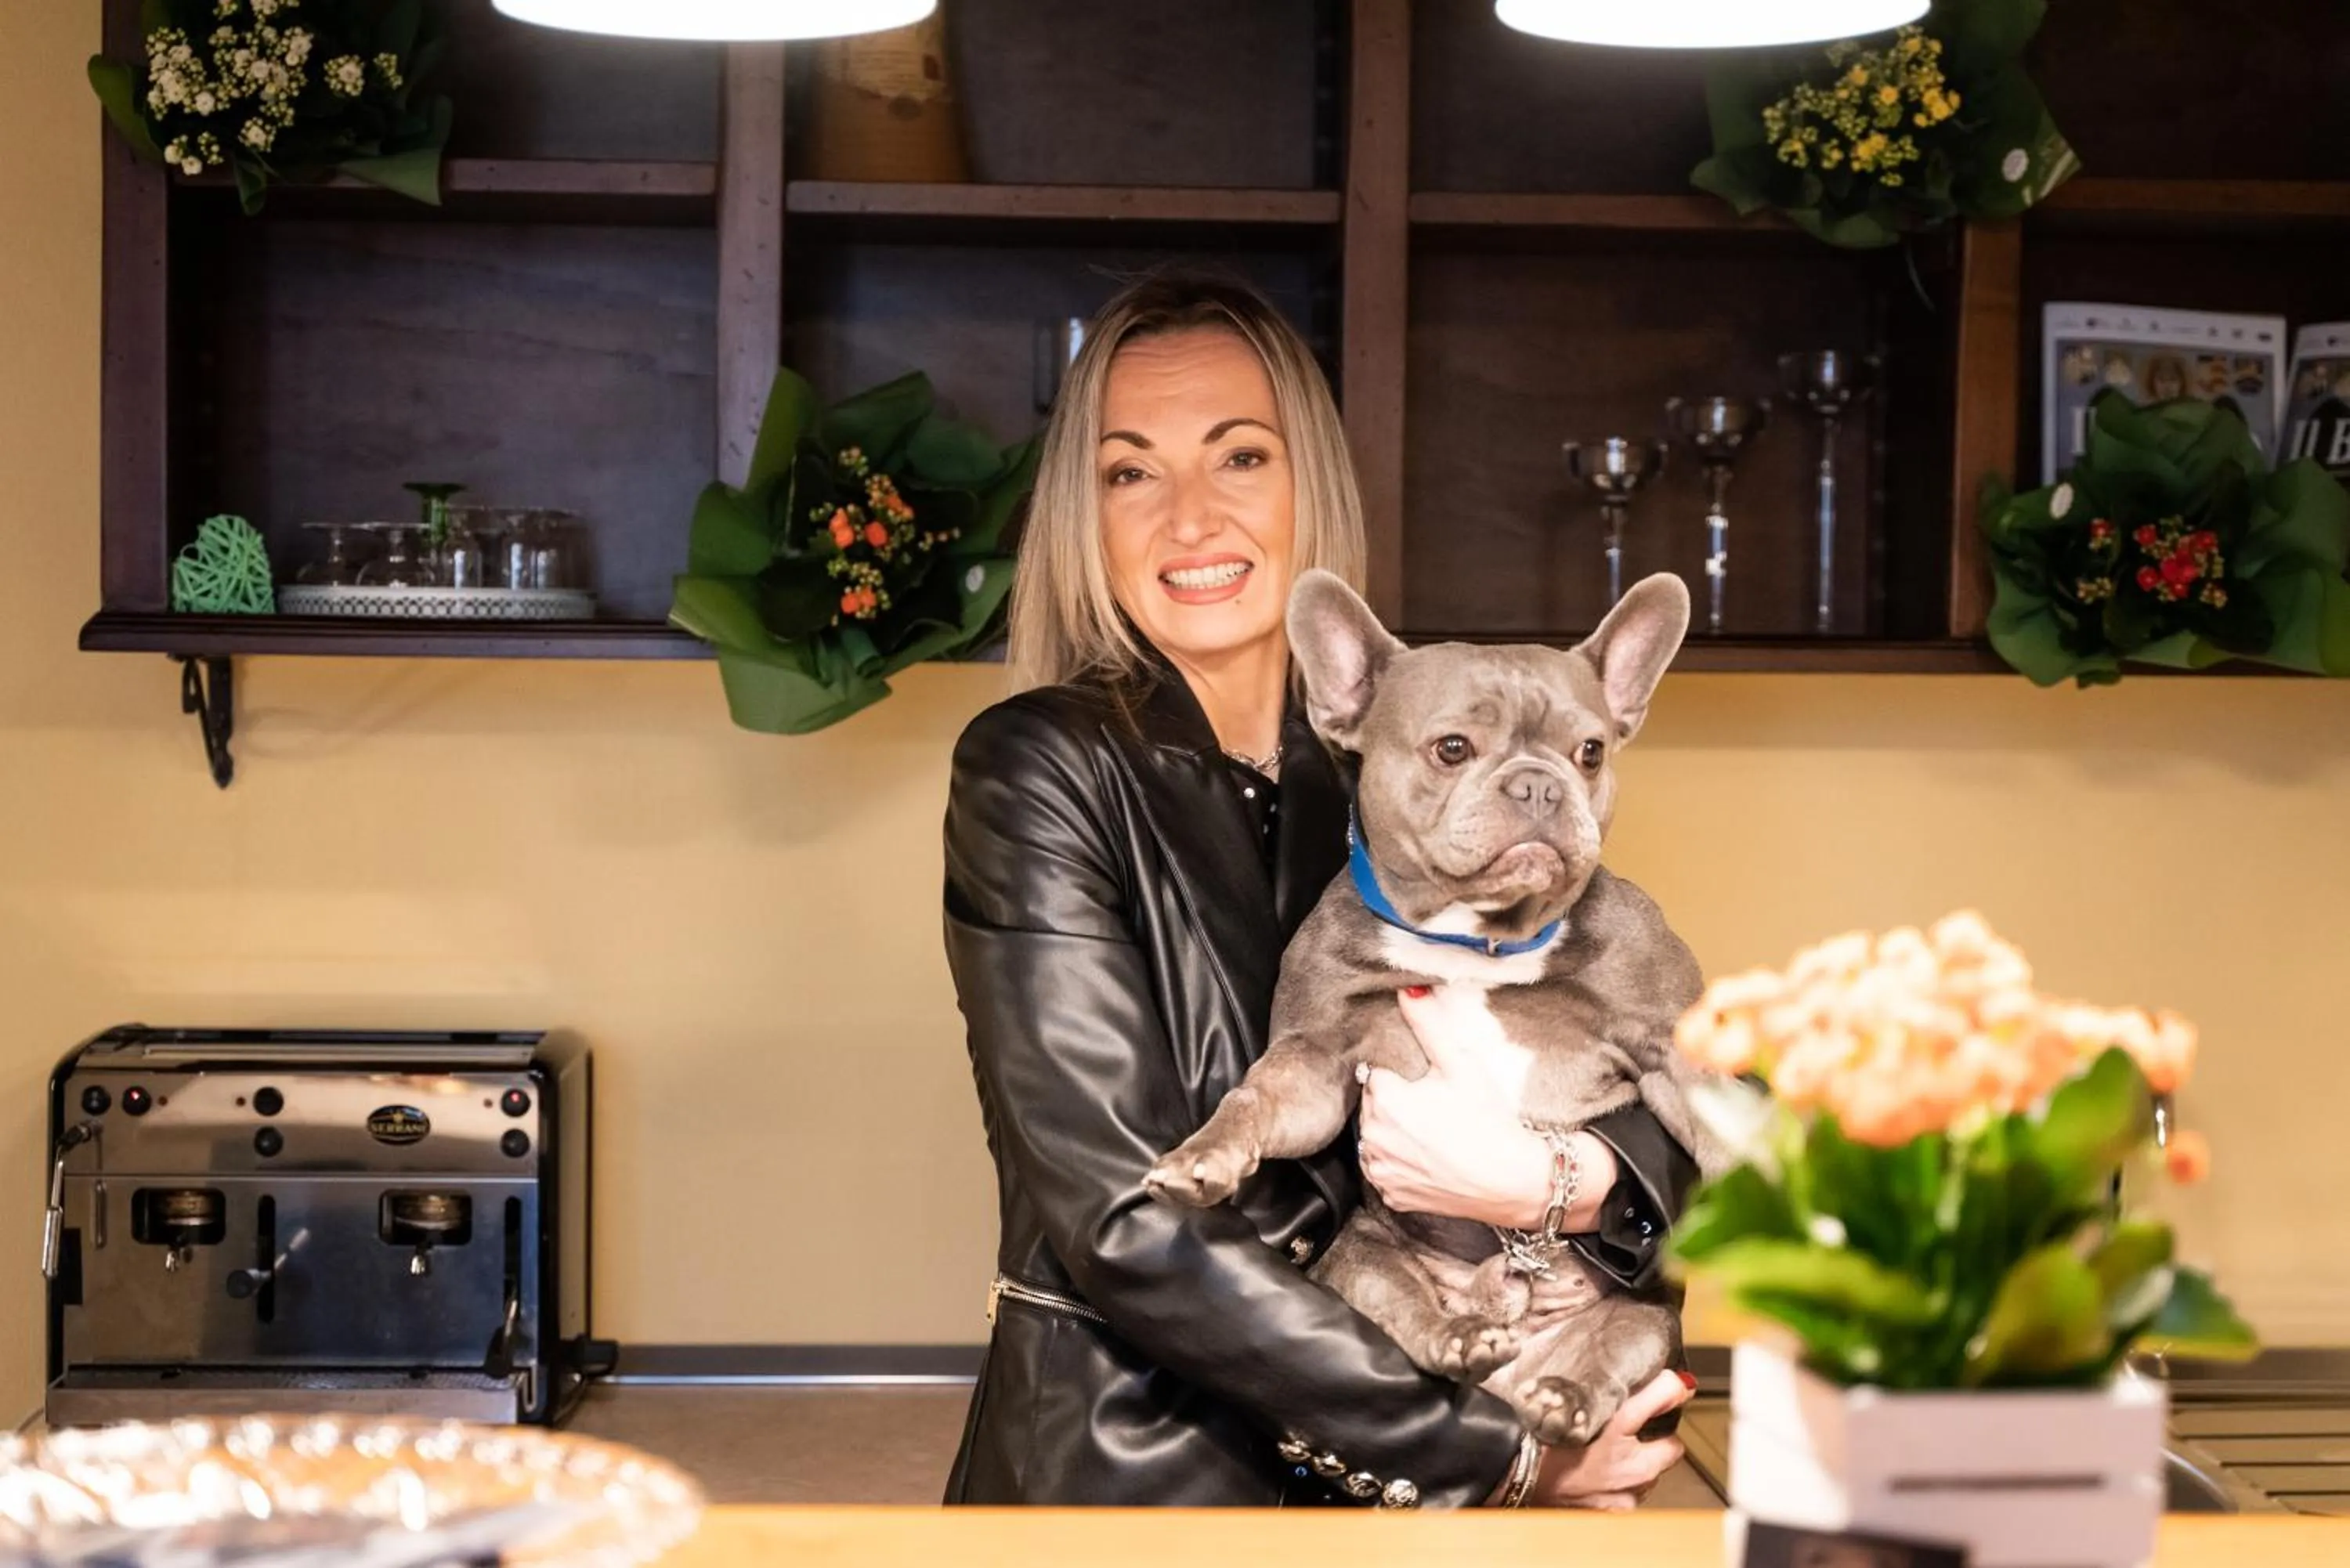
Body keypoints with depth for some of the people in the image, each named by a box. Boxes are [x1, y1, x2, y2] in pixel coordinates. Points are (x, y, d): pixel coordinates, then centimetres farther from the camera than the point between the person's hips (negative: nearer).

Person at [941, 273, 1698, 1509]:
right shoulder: (1036, 771, -12)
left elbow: (1667, 1136, -5)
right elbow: (1129, 1222, -19)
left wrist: (1548, 1177, -26)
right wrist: (1491, 1452, -19)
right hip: (1124, 1471, -4)